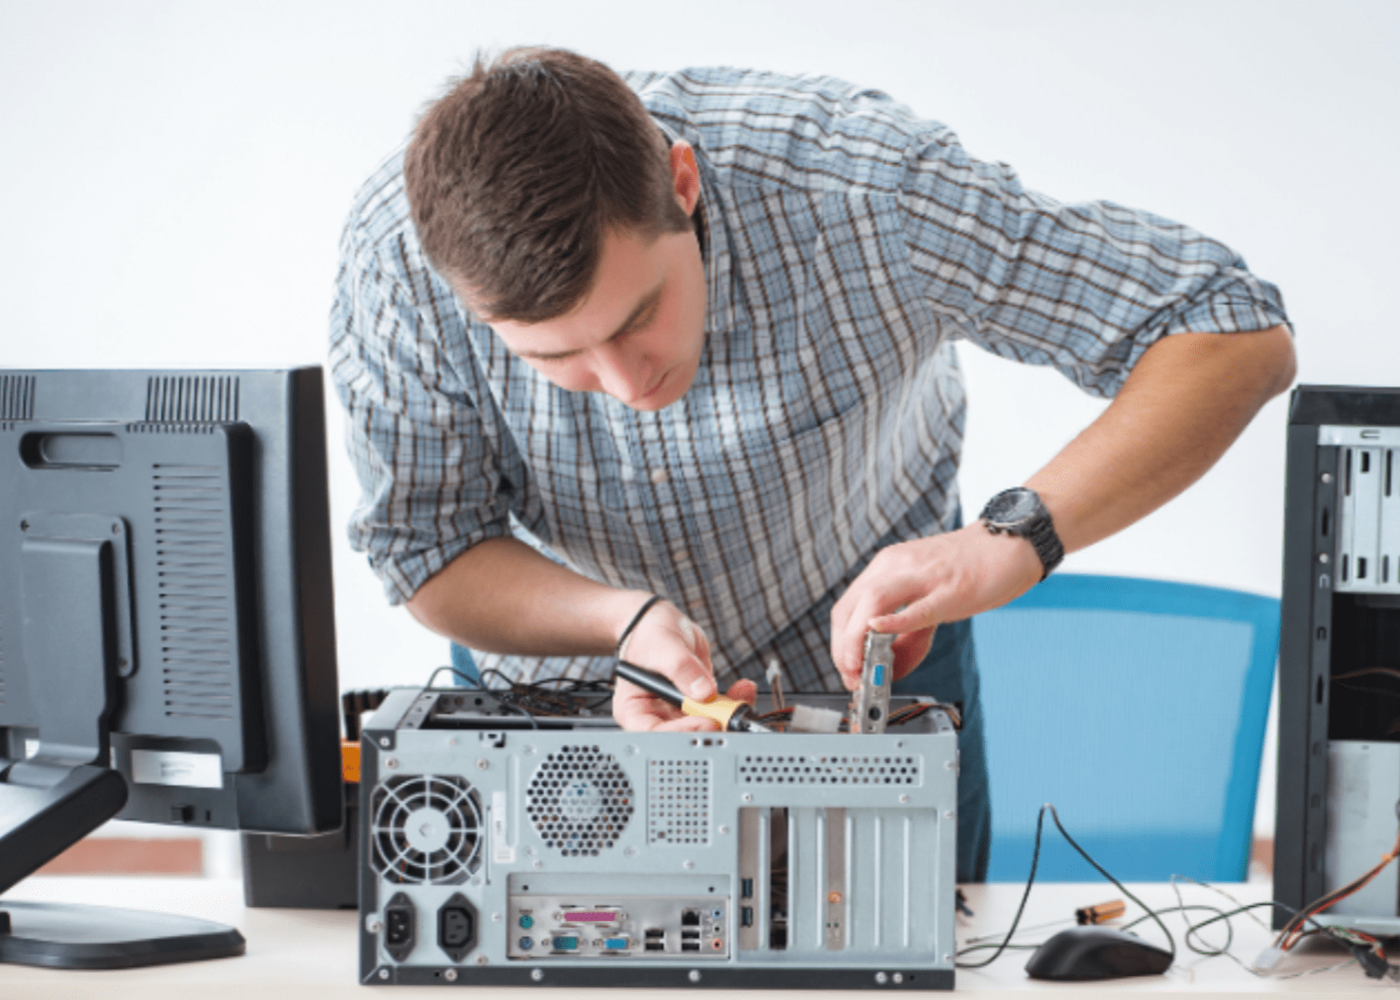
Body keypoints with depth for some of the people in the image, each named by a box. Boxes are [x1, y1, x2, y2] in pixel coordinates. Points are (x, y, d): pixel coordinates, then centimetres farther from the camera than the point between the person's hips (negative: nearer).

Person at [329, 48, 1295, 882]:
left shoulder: (857, 185, -36)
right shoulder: (397, 255, -30)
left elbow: (1240, 334, -33)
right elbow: (429, 552, -17)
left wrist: (1015, 536, -48)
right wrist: (626, 619, -37)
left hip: (870, 659, 0)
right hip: (577, 673, 1)